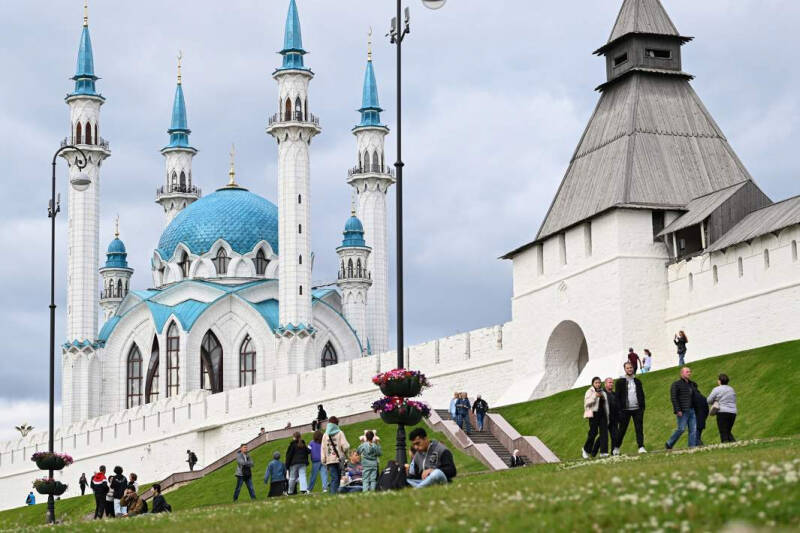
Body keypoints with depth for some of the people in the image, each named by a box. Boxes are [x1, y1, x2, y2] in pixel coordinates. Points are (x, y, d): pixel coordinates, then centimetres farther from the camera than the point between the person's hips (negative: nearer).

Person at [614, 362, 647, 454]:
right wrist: (619, 409, -9)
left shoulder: (637, 381, 15)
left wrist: (642, 407, 5)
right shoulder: (620, 382, 3)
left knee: (639, 428, -5)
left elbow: (642, 395, 17)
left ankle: (641, 447, -7)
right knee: (622, 429, 4)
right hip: (625, 410, -3)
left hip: (637, 409, 3)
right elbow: (617, 396, 0)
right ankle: (616, 448, 17)